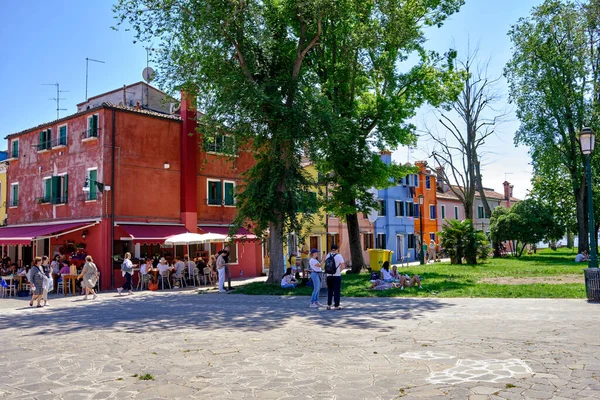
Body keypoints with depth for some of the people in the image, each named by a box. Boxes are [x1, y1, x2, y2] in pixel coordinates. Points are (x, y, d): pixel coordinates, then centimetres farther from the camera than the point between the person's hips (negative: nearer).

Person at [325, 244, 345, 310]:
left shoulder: (328, 256, 3)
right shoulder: (339, 256, -9)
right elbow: (343, 266, -13)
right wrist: (340, 270, 2)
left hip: (329, 275, 4)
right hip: (337, 276, -4)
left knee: (329, 290, 15)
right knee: (337, 291, 3)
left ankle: (329, 305, 16)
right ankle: (336, 306, 4)